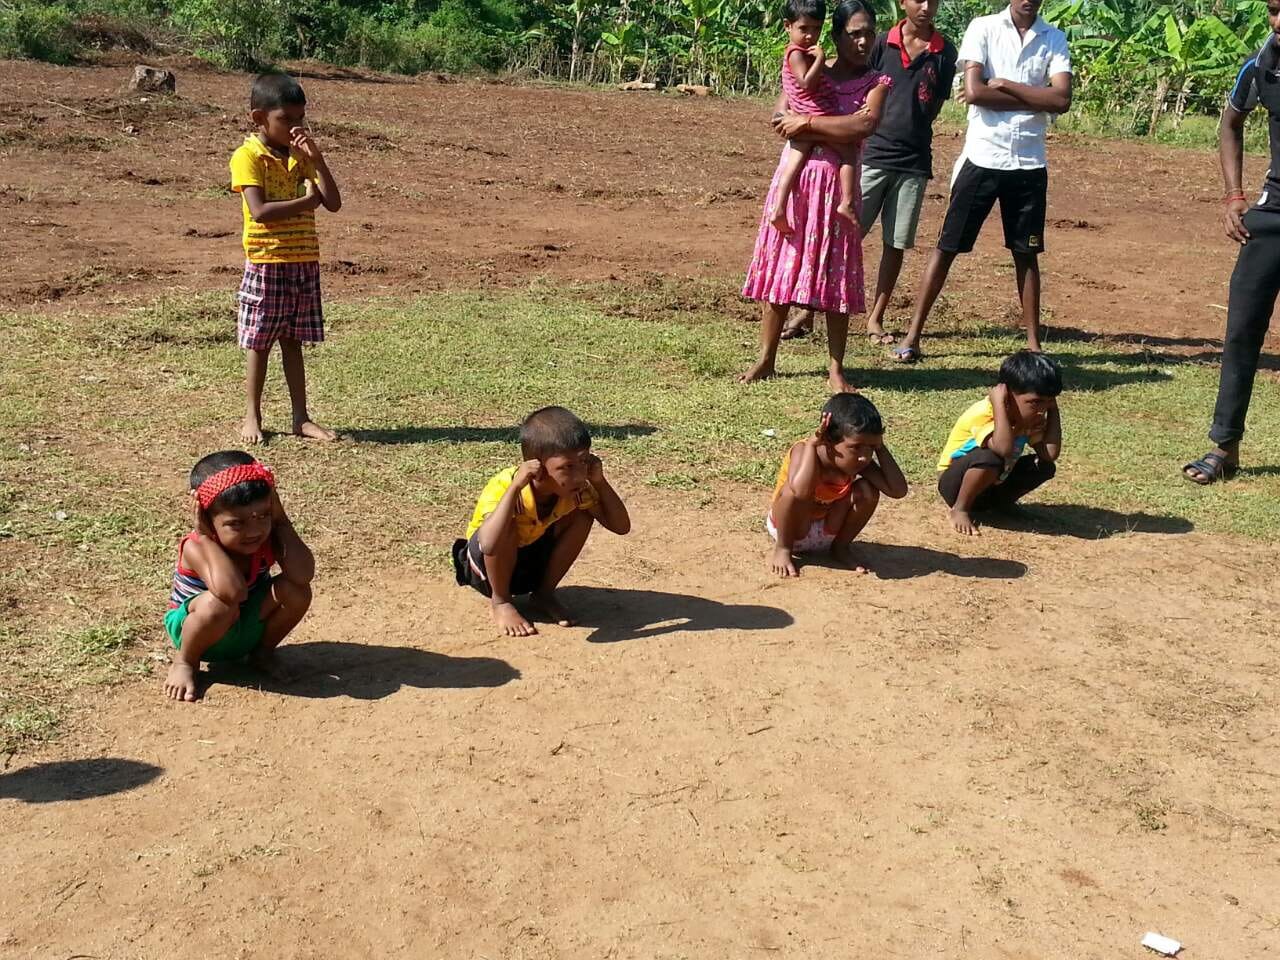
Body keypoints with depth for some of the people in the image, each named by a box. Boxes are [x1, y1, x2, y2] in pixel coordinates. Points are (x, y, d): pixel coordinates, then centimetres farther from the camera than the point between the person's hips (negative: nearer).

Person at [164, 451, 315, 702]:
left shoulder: (268, 538, -18)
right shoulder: (197, 547, -30)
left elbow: (303, 574, -37)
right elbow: (232, 592, -49)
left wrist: (280, 519, -30)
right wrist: (205, 534, -40)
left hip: (248, 630, 4)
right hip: (198, 632, -4)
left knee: (296, 590, -24)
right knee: (219, 605, -39)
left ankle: (263, 652, 4)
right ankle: (184, 662, -7)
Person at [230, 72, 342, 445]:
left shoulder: (300, 155, 9)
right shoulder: (247, 156, -8)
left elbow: (333, 203, 0)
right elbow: (259, 211, -20)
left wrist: (316, 159, -9)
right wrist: (306, 201, -14)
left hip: (304, 261, 5)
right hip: (266, 262, -5)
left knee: (292, 341, 11)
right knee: (259, 342, 3)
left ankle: (301, 417, 15)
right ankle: (252, 417, 14)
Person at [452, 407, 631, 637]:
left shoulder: (577, 489, -18)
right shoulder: (504, 487, -34)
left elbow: (621, 526, -17)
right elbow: (490, 545, -52)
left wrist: (599, 481, -27)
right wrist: (515, 487, -53)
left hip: (535, 563, 5)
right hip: (489, 567, -5)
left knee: (582, 515, -16)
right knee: (507, 528, -37)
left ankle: (544, 592, 0)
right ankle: (500, 601, -11)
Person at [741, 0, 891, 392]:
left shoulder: (876, 83, 2)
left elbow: (865, 125, -17)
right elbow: (781, 121, -6)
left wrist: (807, 122, -16)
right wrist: (835, 134, -15)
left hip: (836, 185, -1)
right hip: (795, 177, 1)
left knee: (835, 276, 1)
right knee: (779, 267, 4)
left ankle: (835, 368, 8)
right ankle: (765, 359, 13)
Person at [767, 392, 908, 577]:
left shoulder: (861, 462, -16)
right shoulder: (804, 451, -31)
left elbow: (898, 490, -24)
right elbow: (801, 490, -53)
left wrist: (880, 448, -23)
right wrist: (813, 443, -44)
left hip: (829, 532, 5)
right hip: (789, 527, -5)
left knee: (868, 490, -17)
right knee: (794, 490, -36)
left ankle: (840, 546, 4)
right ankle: (782, 549, -11)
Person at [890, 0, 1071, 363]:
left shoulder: (1054, 39, 5)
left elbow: (1062, 100, -8)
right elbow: (974, 92, -14)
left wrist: (1005, 84, -11)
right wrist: (1033, 100, -8)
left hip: (1029, 165, 2)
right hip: (982, 159, -2)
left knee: (1026, 253, 9)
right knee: (948, 246, 1)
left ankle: (1034, 343, 17)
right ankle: (913, 335, 7)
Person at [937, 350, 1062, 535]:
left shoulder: (1032, 417, -6)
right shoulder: (982, 414, -30)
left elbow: (1051, 454, -20)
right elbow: (1004, 449, -49)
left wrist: (1053, 409, -16)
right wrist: (998, 401, -42)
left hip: (994, 484, 7)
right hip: (956, 482, -7)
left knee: (1045, 466, -9)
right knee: (990, 458, -37)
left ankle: (1001, 502, 10)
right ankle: (960, 509, -16)